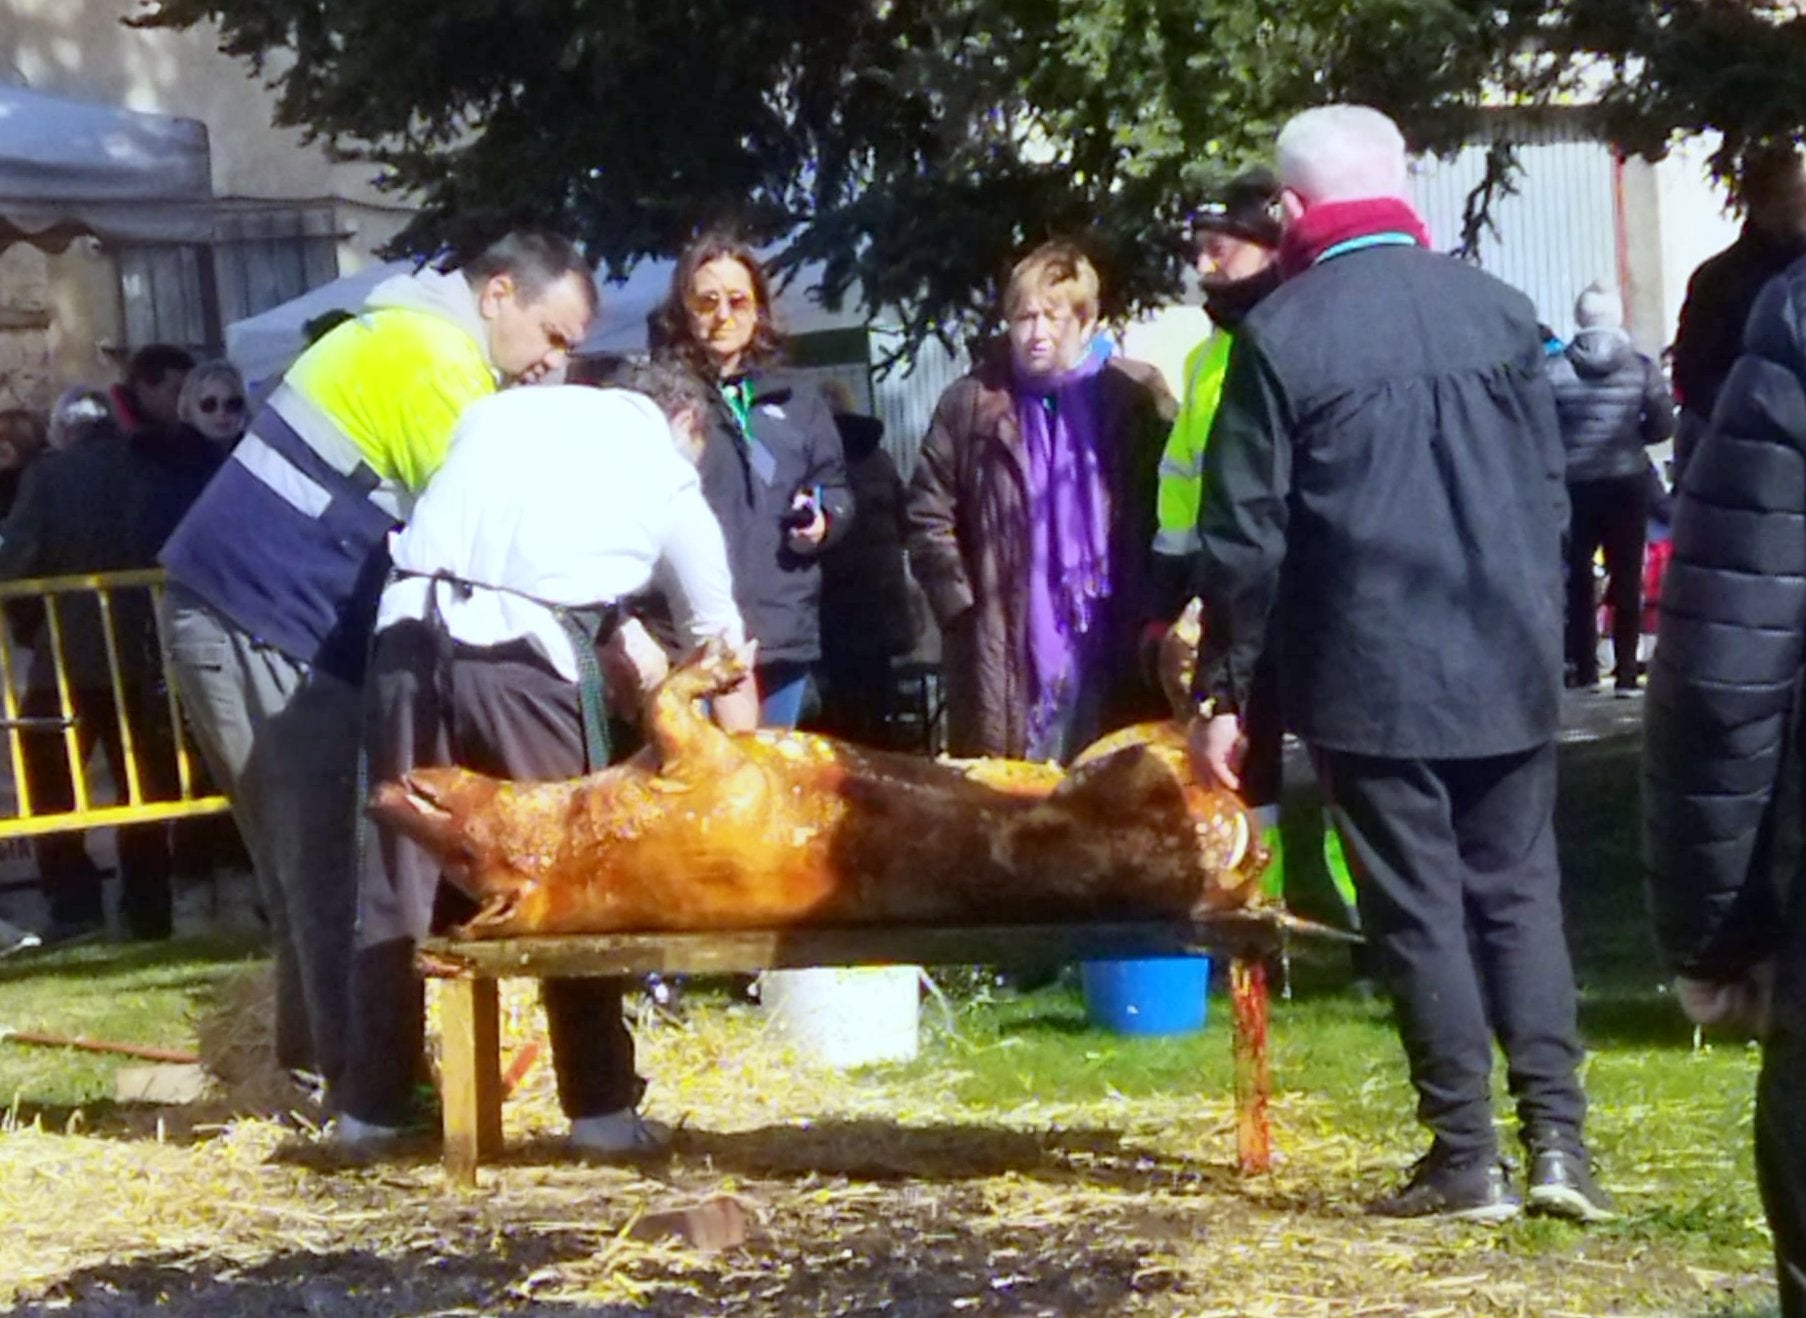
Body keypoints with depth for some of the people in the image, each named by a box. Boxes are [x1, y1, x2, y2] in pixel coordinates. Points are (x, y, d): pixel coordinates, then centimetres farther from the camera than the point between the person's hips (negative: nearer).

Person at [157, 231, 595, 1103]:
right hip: (260, 622, -11)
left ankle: (317, 1057, 19)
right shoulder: (432, 355, -13)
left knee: (317, 856, 13)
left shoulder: (407, 342, 19)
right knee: (331, 859, -9)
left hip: (246, 618, 11)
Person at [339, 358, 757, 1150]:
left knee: (398, 876, 11)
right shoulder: (670, 476, 18)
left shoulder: (505, 409, 25)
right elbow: (722, 644, 24)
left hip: (411, 629, 3)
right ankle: (601, 1105, 13)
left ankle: (372, 1106, 18)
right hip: (520, 651, -3)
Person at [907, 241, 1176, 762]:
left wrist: (1159, 620, -4)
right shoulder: (972, 403, 5)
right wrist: (964, 611, 0)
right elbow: (928, 517, 9)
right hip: (1008, 655, 0)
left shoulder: (1138, 396, 3)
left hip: (1117, 655, 0)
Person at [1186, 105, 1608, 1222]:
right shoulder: (1498, 310, 3)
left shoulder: (1279, 336, -7)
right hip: (1510, 665, 3)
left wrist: (1223, 691, 2)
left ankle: (1467, 1159, 5)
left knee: (1419, 909, 3)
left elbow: (1246, 536, -6)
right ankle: (1558, 1138, 3)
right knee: (1520, 890, 11)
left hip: (1369, 678, -3)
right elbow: (1549, 494, 9)